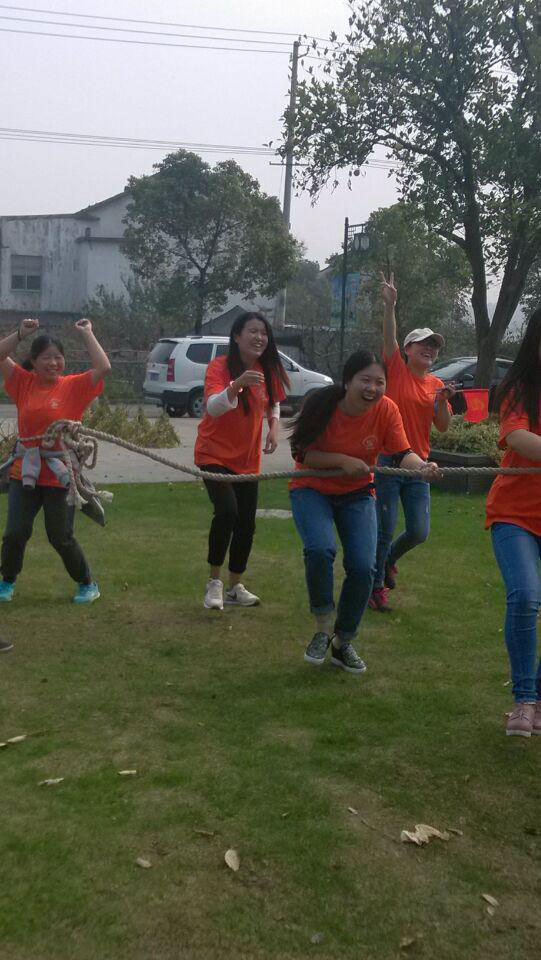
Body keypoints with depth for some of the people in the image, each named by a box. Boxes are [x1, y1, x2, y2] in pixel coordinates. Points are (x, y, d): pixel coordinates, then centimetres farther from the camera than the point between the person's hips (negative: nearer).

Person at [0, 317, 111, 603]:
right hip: (25, 472, 3)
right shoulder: (24, 383, 4)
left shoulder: (74, 386, -4)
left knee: (61, 537, 4)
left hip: (60, 474, -3)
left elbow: (103, 368, -16)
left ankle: (87, 583, 24)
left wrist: (86, 334, -9)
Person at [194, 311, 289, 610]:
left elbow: (273, 402, 17)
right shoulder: (219, 366, -17)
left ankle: (235, 586, 24)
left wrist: (274, 426, -2)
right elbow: (213, 407, -31)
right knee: (227, 510, -24)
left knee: (246, 523, 6)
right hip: (215, 454, -5)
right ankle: (214, 581, -6)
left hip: (248, 458, 5)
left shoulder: (268, 370, -1)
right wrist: (237, 384, -48)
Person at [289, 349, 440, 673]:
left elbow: (402, 453, -16)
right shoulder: (323, 405, -20)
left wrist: (422, 466, -38)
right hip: (312, 489, -2)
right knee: (320, 549, -29)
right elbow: (301, 453, -16)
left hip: (357, 494, 2)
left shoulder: (387, 409, -15)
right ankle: (324, 627, -3)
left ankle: (343, 643, 14)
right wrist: (343, 461, -30)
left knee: (363, 567, -11)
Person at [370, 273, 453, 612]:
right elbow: (389, 338, -17)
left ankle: (389, 558, 36)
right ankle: (377, 585, 19)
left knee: (419, 532, 4)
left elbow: (443, 426, 5)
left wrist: (443, 401, -13)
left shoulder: (438, 385, 10)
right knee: (385, 530, -1)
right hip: (387, 460, -4)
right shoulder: (397, 370, -2)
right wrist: (390, 305, -29)